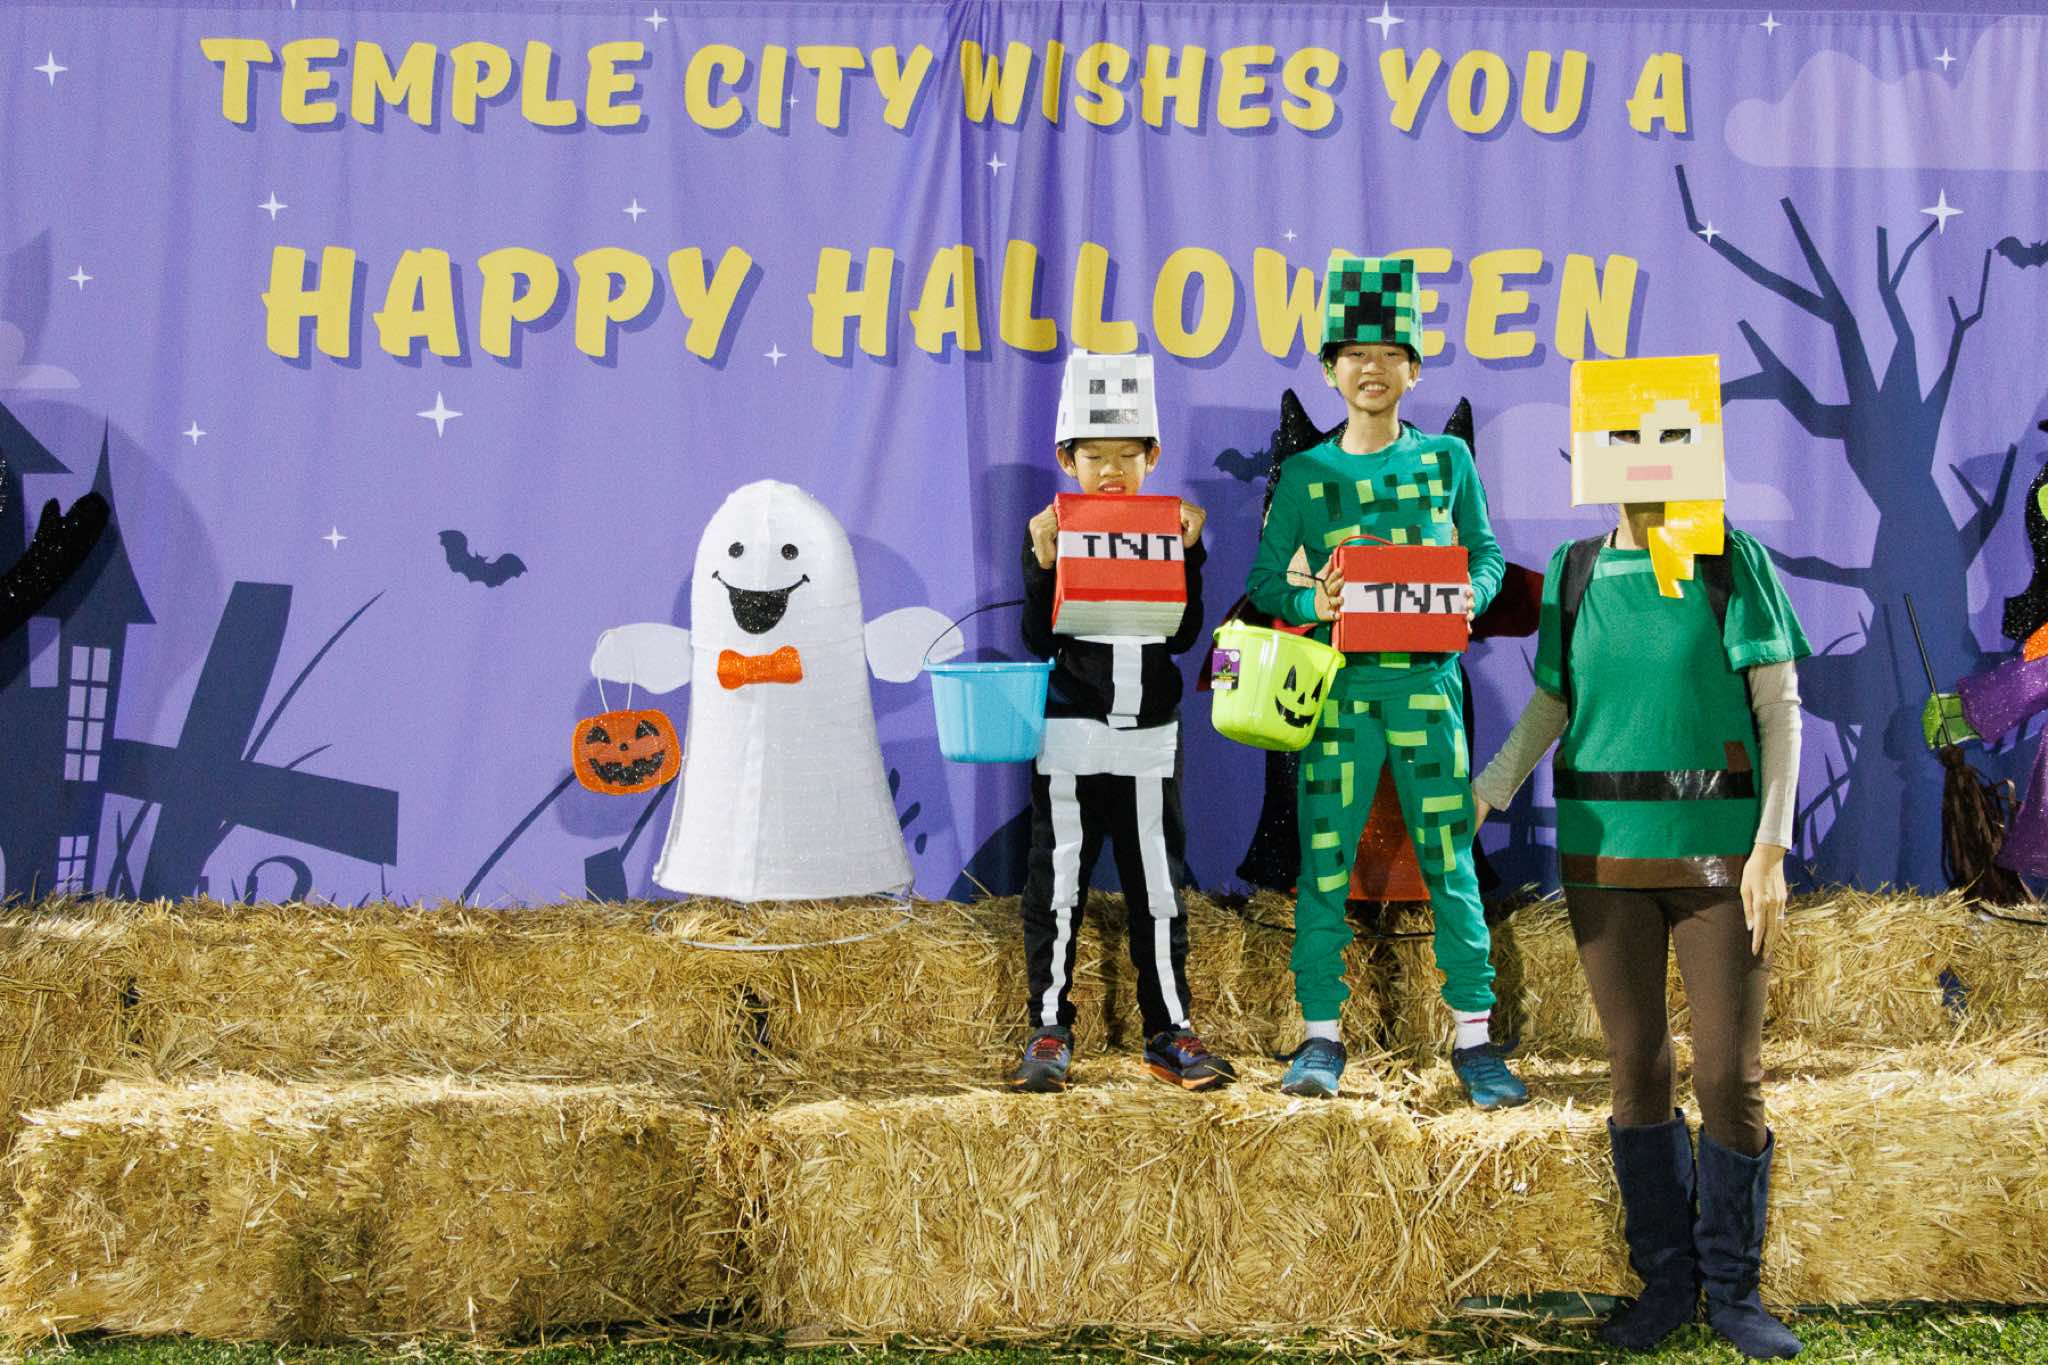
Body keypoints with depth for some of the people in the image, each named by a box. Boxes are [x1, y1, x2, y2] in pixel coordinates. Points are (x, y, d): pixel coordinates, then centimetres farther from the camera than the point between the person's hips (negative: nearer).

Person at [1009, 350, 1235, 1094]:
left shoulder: (1168, 528, 7)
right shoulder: (1052, 532, 1)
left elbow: (1183, 635, -2)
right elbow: (1039, 640, -7)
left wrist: (1188, 554, -11)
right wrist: (1044, 564, -19)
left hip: (1149, 736, 2)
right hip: (1070, 734, -2)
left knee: (1157, 887, 6)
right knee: (1057, 885, 3)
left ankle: (1170, 1032, 15)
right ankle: (1050, 1029, 13)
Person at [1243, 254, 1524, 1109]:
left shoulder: (1448, 459, 8)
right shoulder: (1305, 474, 5)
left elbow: (1487, 552, 13)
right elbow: (1264, 582, 4)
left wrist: (1472, 596, -9)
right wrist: (1313, 604, -17)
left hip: (1425, 682, 1)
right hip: (1339, 685, 0)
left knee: (1450, 860, 2)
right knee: (1324, 861, 1)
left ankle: (1474, 1039, 9)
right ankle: (1321, 1038, 11)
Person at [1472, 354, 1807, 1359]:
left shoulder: (1736, 564, 0)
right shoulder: (1575, 571, 7)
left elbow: (1779, 710, -2)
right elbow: (1549, 709, 12)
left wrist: (1770, 849, -10)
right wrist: (1482, 796, -2)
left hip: (1718, 854, -2)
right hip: (1606, 854, 2)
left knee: (1730, 1076, 0)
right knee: (1637, 1071, 8)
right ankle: (1666, 1280, 22)